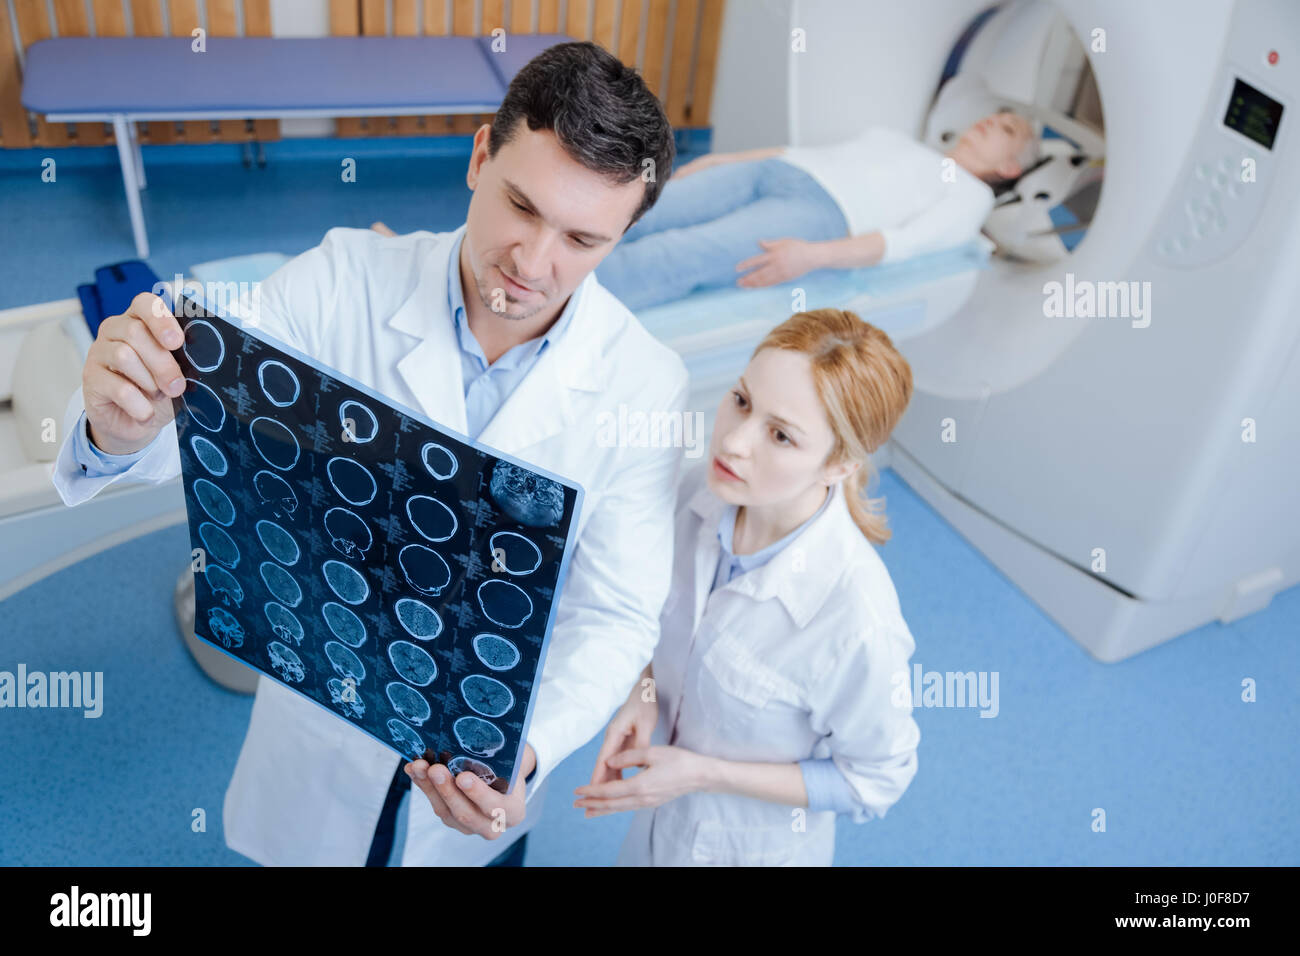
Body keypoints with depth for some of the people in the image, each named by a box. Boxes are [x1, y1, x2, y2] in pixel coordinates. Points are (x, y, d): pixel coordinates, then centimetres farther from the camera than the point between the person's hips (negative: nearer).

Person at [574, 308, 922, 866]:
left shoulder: (856, 621, -37)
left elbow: (874, 782, -18)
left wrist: (704, 773, -22)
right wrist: (646, 689, -16)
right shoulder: (703, 495, -20)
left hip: (757, 846, -4)